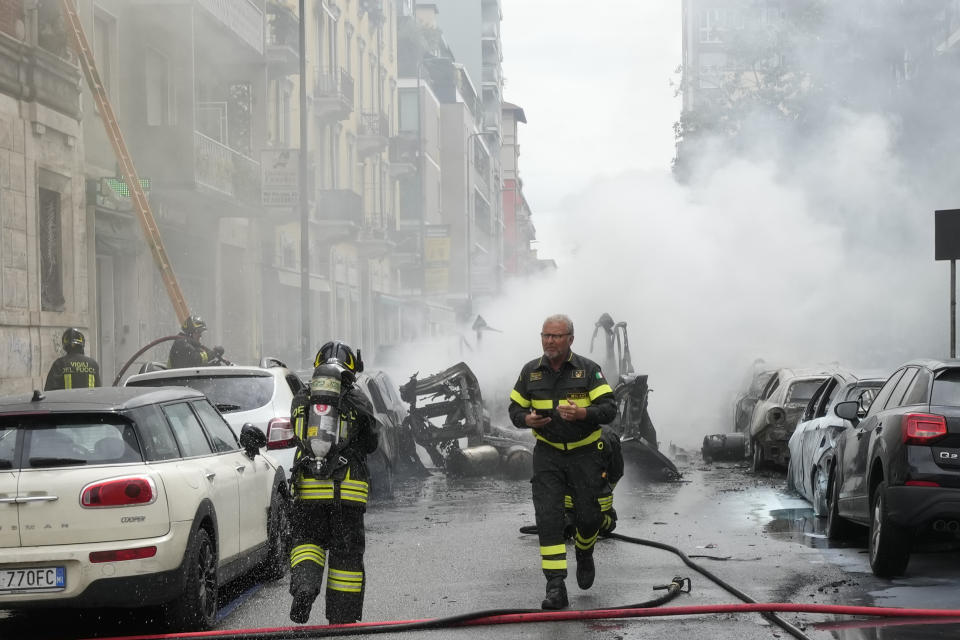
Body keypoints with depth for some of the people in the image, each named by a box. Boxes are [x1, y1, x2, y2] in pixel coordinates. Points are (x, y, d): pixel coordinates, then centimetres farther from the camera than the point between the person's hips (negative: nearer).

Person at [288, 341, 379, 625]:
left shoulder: (300, 401, 8)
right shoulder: (357, 401, 3)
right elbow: (371, 444, 13)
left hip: (309, 489, 1)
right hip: (349, 490, -1)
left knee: (306, 540, 14)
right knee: (347, 552, 9)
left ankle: (304, 584, -18)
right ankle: (343, 621, 13)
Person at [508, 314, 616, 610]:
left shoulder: (588, 369, -5)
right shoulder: (530, 371, 3)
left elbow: (609, 408, -10)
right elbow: (515, 409, 9)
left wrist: (582, 413, -30)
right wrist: (528, 419, -14)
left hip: (585, 453, -1)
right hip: (548, 455, 1)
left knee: (589, 516, 5)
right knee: (548, 518, -11)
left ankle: (584, 555, 40)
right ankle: (555, 587, -11)